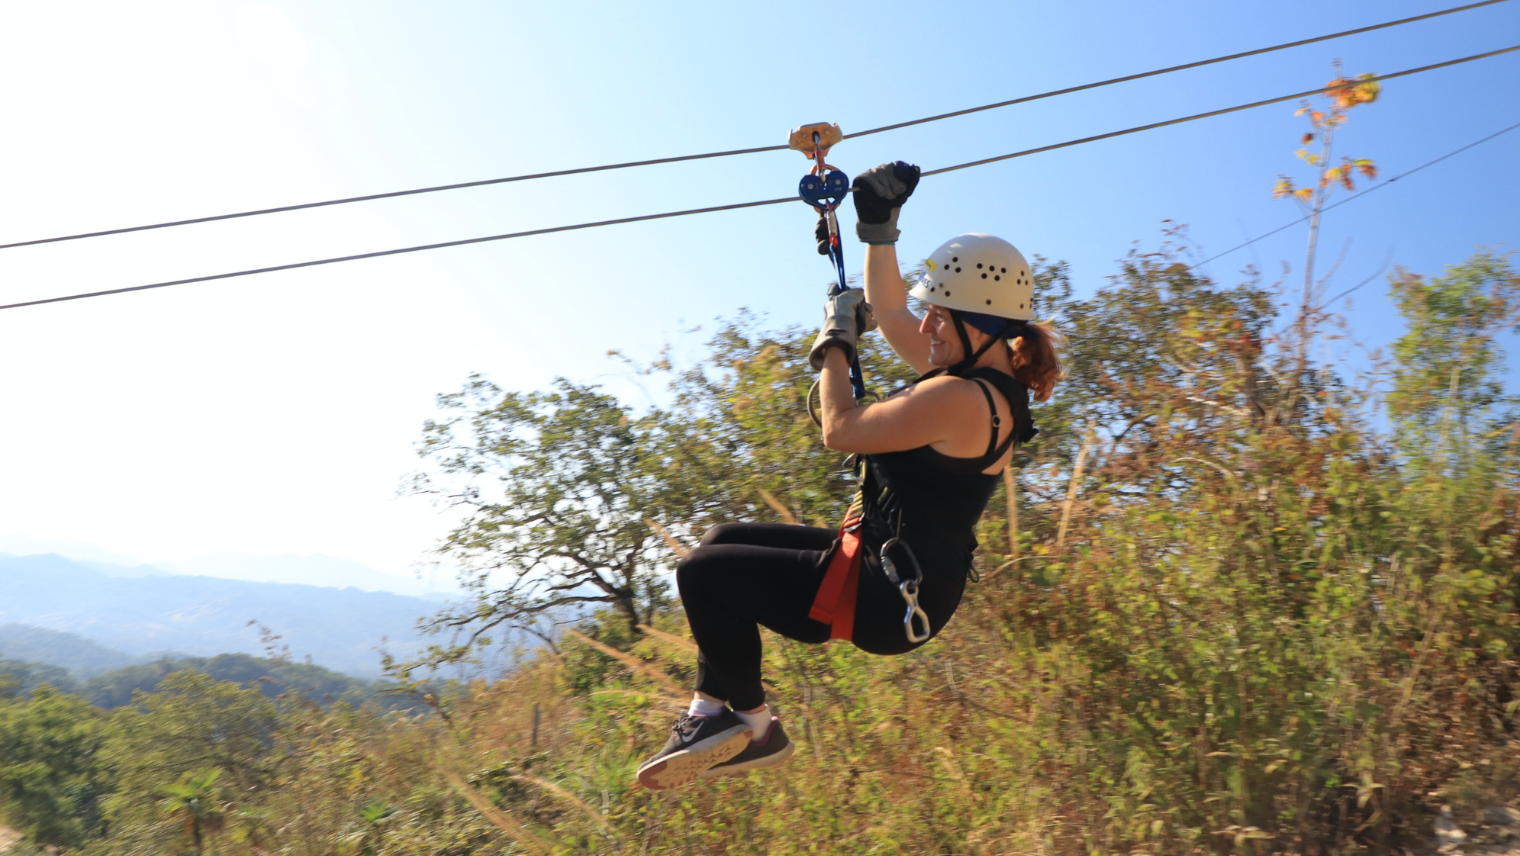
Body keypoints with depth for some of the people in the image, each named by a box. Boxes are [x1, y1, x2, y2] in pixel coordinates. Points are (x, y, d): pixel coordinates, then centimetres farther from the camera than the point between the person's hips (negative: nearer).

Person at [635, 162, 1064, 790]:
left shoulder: (963, 398, -24)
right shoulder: (981, 376, 8)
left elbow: (841, 430, -19)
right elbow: (888, 314, 20)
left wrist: (835, 342, -5)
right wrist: (879, 227, 18)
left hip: (886, 597, -11)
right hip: (895, 574, 11)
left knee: (702, 573, -8)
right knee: (723, 542, 17)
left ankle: (752, 726, 9)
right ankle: (712, 712, 17)